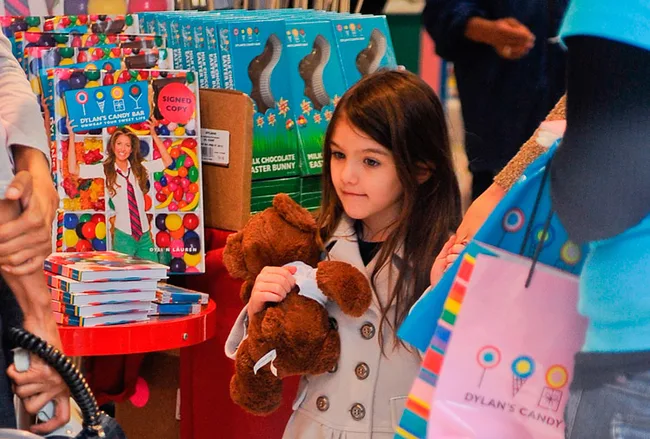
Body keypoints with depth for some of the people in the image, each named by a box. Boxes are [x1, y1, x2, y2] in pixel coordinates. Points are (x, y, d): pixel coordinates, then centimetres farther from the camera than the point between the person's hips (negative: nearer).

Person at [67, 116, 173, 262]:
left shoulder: (140, 168, 7)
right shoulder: (105, 170, -2)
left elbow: (167, 161, 9)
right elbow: (74, 169, -8)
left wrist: (154, 134, 3)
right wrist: (72, 136, -11)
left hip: (144, 234, 3)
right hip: (123, 235, -3)